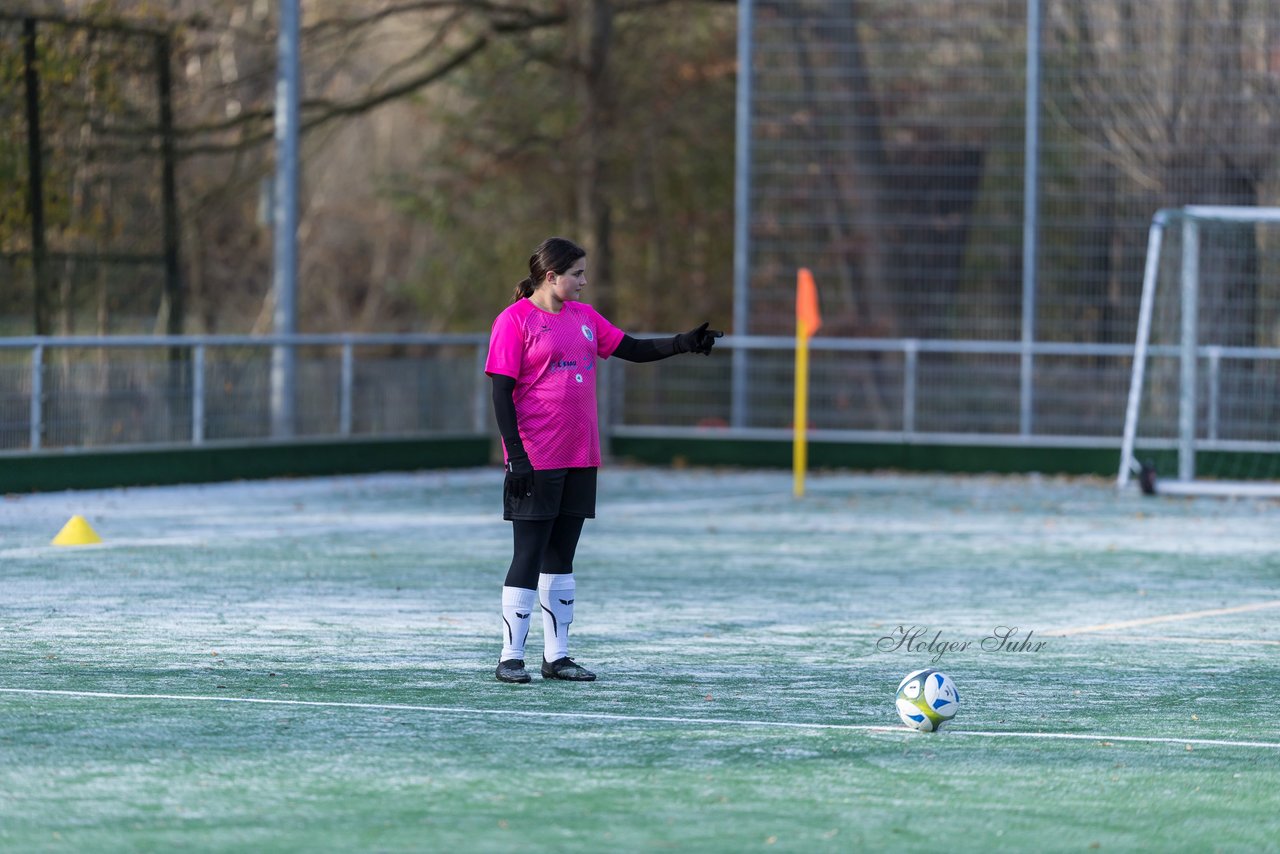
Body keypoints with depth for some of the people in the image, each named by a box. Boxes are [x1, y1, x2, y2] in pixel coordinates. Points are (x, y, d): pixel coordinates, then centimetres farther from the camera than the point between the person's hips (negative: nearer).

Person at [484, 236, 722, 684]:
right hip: (535, 461, -7)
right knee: (529, 556, -5)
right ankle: (510, 658, 1)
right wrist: (516, 456, -16)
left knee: (562, 556, 11)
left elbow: (632, 349, 15)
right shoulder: (515, 320, -8)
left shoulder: (584, 316, 12)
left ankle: (556, 656, 16)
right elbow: (501, 392, -11)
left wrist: (684, 343, 0)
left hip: (580, 459, 7)